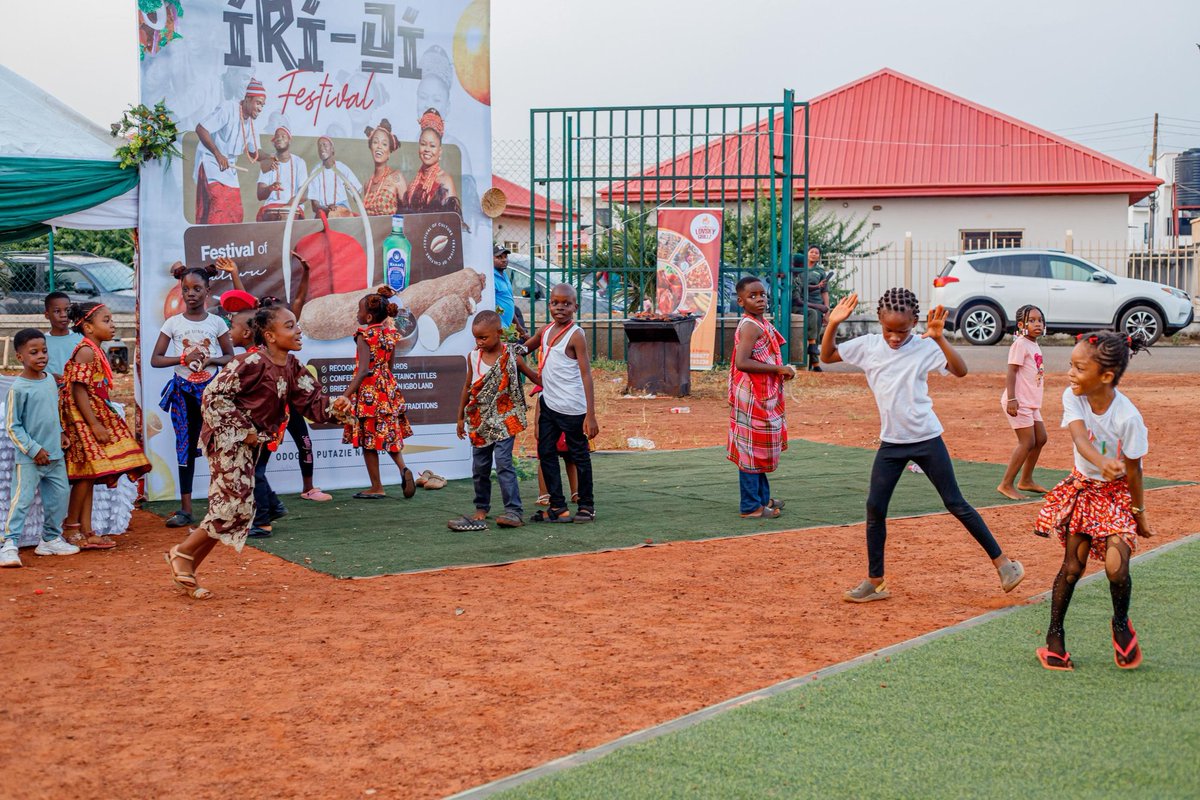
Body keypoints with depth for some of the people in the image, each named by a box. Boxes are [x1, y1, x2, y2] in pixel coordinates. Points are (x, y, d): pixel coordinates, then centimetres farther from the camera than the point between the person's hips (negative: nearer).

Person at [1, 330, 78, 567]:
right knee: (22, 500, -10)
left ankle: (51, 538, 27)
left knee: (59, 497, 13)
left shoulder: (50, 380, 7)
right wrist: (34, 450, -16)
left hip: (55, 455, 7)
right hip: (29, 459, -7)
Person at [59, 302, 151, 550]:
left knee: (89, 476, 8)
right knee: (87, 473, -7)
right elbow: (78, 390, -20)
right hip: (83, 418, -10)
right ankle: (71, 528, 2)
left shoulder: (96, 350, 15)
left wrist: (100, 422, 18)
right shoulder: (86, 351, -14)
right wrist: (95, 425, -22)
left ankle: (86, 532, 10)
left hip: (95, 416, 10)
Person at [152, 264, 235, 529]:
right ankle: (185, 509, 9)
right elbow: (155, 359, 1)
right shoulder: (173, 323, 2)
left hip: (211, 387, -1)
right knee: (185, 446, 5)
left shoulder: (216, 322, 2)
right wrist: (184, 358, -14)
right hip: (183, 390, 1)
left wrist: (211, 360, -13)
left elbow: (230, 356, 7)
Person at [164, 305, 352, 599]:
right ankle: (182, 553, 3)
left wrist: (335, 410, -17)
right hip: (228, 439, -9)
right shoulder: (252, 362, -20)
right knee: (235, 506, -13)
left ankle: (187, 572, 17)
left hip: (249, 442, 9)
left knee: (235, 509, 9)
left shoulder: (292, 367, 5)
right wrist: (243, 430, -17)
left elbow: (311, 402, 4)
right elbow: (215, 396, -19)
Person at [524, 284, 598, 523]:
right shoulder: (546, 331, 8)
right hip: (549, 403, 7)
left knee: (579, 455, 5)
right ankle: (557, 505, 17)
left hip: (572, 408, -7)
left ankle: (586, 506, 16)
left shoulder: (576, 335, -13)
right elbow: (523, 348, 27)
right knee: (546, 452, 8)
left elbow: (586, 375, -16)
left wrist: (591, 415, -21)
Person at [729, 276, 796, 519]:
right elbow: (741, 362, -28)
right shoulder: (751, 326, -17)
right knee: (752, 451, -3)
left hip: (763, 397, 10)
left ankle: (763, 499, 29)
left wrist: (780, 370, 6)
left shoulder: (760, 323, 13)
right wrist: (778, 369, -23)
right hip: (753, 397, -10)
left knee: (759, 450, 18)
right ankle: (751, 507, 3)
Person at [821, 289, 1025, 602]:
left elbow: (960, 370, -23)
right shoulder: (868, 346, 0)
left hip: (926, 439, -4)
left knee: (956, 504, 1)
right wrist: (833, 325, -8)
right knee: (874, 508, 1)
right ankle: (875, 581, 11)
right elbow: (827, 356, 7)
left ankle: (1002, 562, 12)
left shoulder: (924, 348, -11)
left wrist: (939, 339, -34)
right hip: (891, 442, 4)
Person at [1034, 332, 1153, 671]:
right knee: (1072, 566, 2)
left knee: (1116, 565, -17)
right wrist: (1102, 462, -54)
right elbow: (1080, 437, -33)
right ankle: (1054, 636, 17)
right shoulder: (1073, 397, -17)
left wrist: (1139, 512, -5)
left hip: (1117, 493, -3)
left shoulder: (1127, 417, -26)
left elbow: (1132, 469, -16)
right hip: (1083, 487, 3)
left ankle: (1121, 624, 14)